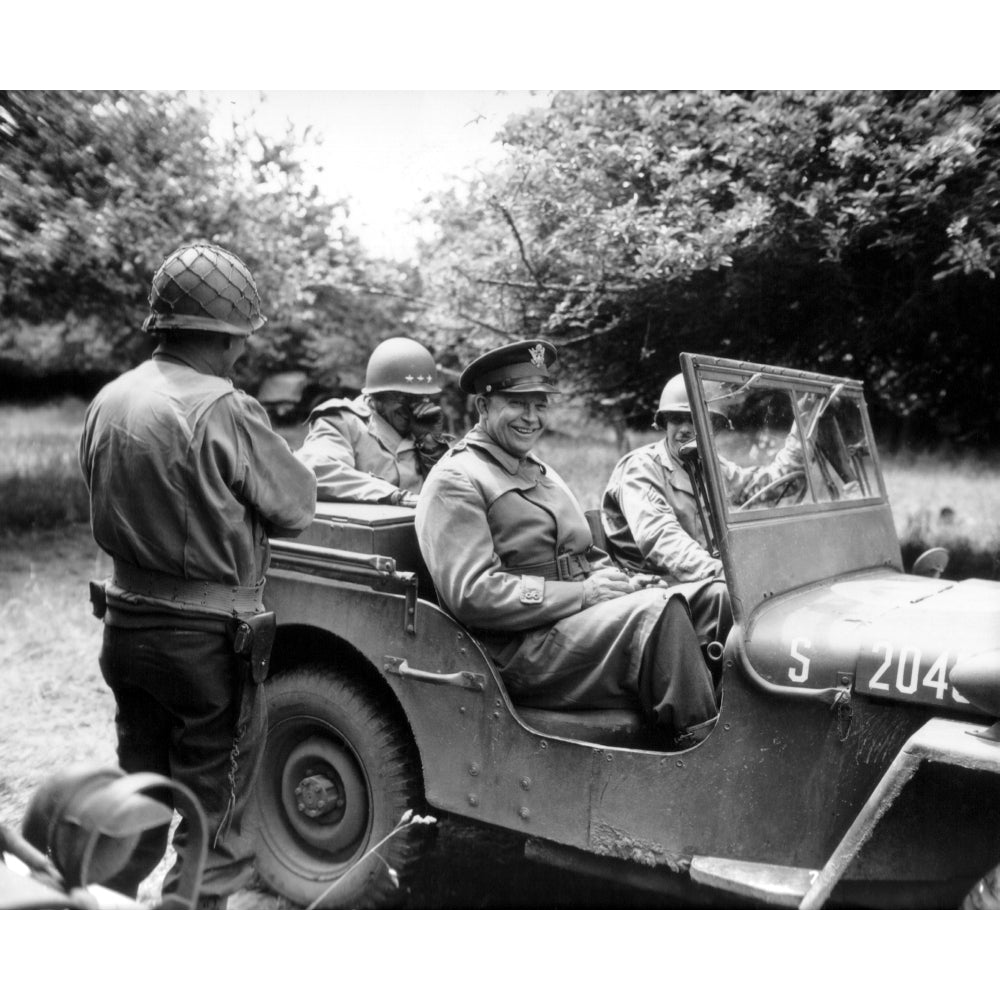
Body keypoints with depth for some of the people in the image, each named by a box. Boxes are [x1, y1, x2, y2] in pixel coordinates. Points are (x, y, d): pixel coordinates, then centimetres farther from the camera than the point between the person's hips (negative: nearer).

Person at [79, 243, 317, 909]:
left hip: (125, 622, 7)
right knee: (214, 824, 8)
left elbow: (109, 505, 9)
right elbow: (297, 506, -11)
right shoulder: (223, 411, -20)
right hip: (208, 636, -7)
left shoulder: (108, 402, 1)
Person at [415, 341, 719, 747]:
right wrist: (583, 594, -17)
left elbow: (589, 556, 26)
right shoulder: (455, 481, -6)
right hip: (522, 652, -8)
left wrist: (620, 583, 1)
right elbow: (472, 595, -17)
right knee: (657, 611, -26)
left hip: (584, 623, 9)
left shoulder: (540, 471, 23)